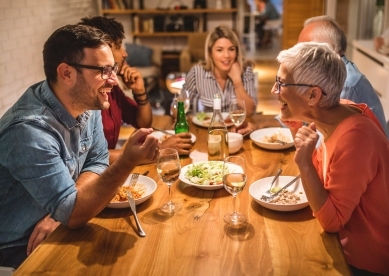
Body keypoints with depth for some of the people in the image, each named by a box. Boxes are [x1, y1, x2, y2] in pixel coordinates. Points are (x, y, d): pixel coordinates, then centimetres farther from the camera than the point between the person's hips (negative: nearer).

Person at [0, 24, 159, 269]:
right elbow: (72, 214, -28)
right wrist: (129, 162, -39)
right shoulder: (30, 130, -30)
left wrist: (60, 210, -17)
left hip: (55, 230, 7)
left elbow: (97, 162, -1)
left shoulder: (86, 102, -7)